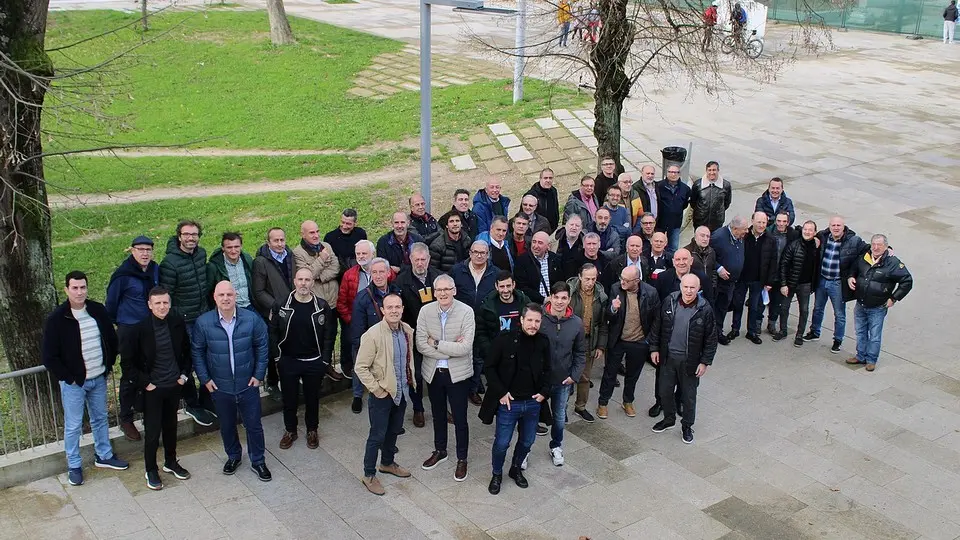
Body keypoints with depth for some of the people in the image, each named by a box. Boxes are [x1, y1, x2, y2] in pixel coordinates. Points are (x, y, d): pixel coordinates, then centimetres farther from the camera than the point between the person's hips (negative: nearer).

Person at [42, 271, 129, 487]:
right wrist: (68, 378, -12)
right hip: (73, 382, -4)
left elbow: (112, 340, 10)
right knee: (73, 426, 7)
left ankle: (104, 456, 36)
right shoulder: (56, 319, -17)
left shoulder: (98, 311, -3)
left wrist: (108, 366, 6)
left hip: (99, 379, 4)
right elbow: (48, 356, -13)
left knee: (100, 419, 19)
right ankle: (74, 466, 23)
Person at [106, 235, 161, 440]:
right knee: (130, 377, 2)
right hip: (129, 331, -5)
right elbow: (111, 302, -2)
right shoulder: (123, 275, -13)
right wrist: (115, 324, 8)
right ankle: (125, 419, 15)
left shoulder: (155, 270, 2)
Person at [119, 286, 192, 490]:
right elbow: (127, 362, -10)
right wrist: (144, 383, -11)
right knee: (153, 431, 5)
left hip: (174, 386, 4)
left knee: (171, 426, 19)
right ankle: (150, 470, 23)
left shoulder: (177, 324, -6)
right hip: (153, 389, -4)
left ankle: (171, 462, 37)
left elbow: (187, 351, 10)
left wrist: (185, 373, 3)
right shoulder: (138, 330, -17)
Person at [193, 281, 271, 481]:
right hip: (220, 387, 1)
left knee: (254, 425, 11)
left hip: (248, 385, -1)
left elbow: (262, 347, -2)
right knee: (227, 426, 19)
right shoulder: (203, 322, -13)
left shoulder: (252, 319, -14)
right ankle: (233, 456, 43)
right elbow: (197, 352, -1)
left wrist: (259, 375, -3)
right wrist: (205, 379, -3)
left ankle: (258, 461, 31)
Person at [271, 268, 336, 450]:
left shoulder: (322, 306, -9)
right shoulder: (282, 304, -7)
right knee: (289, 398, 13)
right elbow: (273, 331, -1)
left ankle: (312, 430, 33)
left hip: (314, 362, 0)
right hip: (288, 361, 0)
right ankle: (290, 430, 33)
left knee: (313, 398, 14)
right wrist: (277, 356, -4)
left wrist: (325, 359, -6)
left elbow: (330, 334, -3)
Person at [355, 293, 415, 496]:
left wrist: (411, 380, 9)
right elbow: (361, 367, -18)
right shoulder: (373, 335, -22)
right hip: (382, 394, -6)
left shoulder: (407, 330, -2)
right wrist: (377, 390, -17)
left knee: (394, 431, 22)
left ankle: (387, 463, 43)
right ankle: (369, 475, 20)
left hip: (401, 392, 6)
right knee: (377, 436, 4)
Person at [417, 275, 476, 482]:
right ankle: (440, 451, 42)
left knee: (460, 418, 8)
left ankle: (462, 459, 26)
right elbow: (421, 345, -12)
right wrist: (450, 350, -19)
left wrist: (436, 344, -18)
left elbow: (465, 347, -23)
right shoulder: (425, 311, -7)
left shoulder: (466, 312, -17)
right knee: (438, 415, 21)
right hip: (433, 372, 3)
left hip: (458, 373, -3)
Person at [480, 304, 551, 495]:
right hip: (509, 402, -4)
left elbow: (547, 370, 11)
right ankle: (497, 474, 31)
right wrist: (501, 392, -12)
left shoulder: (543, 342, -4)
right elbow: (490, 368, -7)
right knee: (501, 443, 6)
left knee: (527, 441, 18)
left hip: (533, 403, 4)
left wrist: (544, 391, 0)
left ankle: (516, 469, 43)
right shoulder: (504, 340, -15)